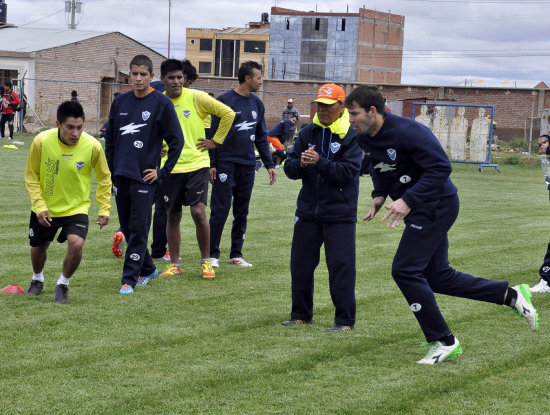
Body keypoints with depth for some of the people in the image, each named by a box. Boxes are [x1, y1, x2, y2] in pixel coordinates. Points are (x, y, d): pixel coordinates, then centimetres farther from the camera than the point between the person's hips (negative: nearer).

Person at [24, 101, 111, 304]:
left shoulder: (93, 146, -19)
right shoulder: (41, 141, -20)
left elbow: (104, 178, -1)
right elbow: (31, 177, -6)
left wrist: (104, 208, -5)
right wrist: (40, 206, -14)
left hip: (76, 208, -1)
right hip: (44, 209, 1)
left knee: (76, 244, -24)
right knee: (38, 247, 16)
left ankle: (63, 285, 4)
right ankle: (37, 279, 51)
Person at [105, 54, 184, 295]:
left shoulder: (161, 103, -5)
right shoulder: (120, 102, 9)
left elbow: (177, 141, -3)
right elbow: (110, 138, 17)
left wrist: (163, 172, -6)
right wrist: (111, 170, 11)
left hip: (144, 177, -5)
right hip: (121, 176, 5)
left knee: (138, 229, -5)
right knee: (127, 228, 10)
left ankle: (130, 279, -2)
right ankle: (148, 269, 26)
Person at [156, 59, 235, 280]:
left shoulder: (196, 98, -5)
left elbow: (228, 114, -1)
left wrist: (215, 141, -2)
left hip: (197, 164, -3)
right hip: (170, 167, 3)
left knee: (198, 212, -12)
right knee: (173, 216, 7)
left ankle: (206, 262, 4)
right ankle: (174, 264, 19)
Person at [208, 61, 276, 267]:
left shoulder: (257, 104, 12)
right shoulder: (225, 100, -6)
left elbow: (261, 137, 19)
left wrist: (269, 164, 12)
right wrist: (211, 164, -12)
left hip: (248, 165, 6)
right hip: (226, 164, -6)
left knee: (242, 212, 8)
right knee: (220, 210, -5)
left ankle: (236, 254, 16)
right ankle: (212, 254, 2)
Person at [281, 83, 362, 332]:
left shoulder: (351, 136, -7)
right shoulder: (307, 133, 6)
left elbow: (349, 172, -18)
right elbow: (289, 168, 3)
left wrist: (319, 162, -25)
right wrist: (301, 163, -18)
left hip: (340, 213, -5)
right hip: (308, 209, 5)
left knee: (341, 265, -6)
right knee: (301, 264, 11)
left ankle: (345, 319, 4)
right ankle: (301, 314, 25)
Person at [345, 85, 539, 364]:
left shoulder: (406, 132, -24)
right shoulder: (365, 138, 2)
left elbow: (441, 167, -26)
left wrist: (408, 200, -32)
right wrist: (379, 194, 1)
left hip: (437, 206, -10)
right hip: (421, 210, 10)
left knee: (405, 270, -13)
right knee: (437, 276, 12)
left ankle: (443, 341, -2)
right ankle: (510, 295, 22)